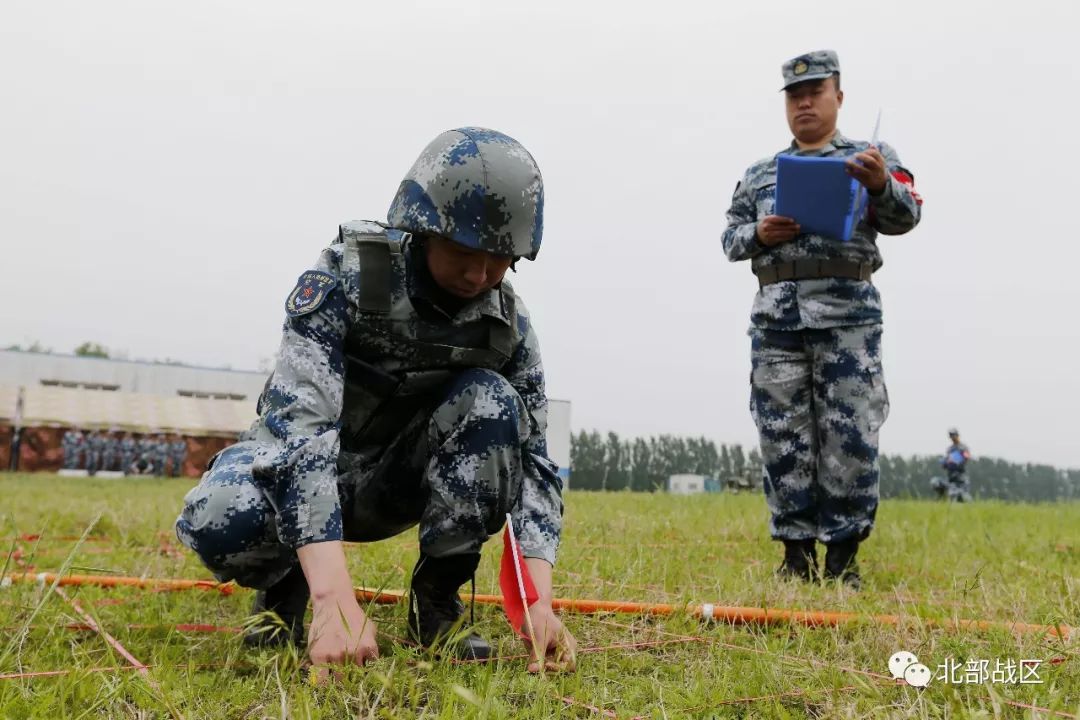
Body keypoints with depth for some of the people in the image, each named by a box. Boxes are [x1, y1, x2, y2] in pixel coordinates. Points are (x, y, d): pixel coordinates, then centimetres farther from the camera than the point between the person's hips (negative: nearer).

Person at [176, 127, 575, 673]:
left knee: (492, 401, -27)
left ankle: (435, 598, -12)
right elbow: (298, 423, -38)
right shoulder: (344, 277, -27)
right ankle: (286, 586, -1)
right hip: (299, 460, -3)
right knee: (219, 516, -37)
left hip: (401, 477, 3)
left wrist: (539, 604, -32)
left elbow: (532, 460, -16)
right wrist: (335, 600, -50)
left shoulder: (507, 323, -15)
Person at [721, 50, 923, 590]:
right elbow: (730, 238, 17)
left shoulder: (871, 158, 10)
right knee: (784, 438, 2)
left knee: (849, 437, -4)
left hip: (847, 313, -3)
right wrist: (758, 235, -6)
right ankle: (796, 552, 11)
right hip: (776, 316, 3)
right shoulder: (760, 174, 20)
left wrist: (881, 185, -25)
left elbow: (905, 217, -3)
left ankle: (843, 555, 6)